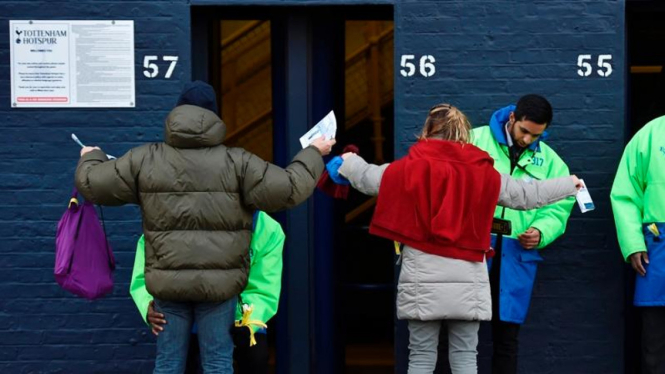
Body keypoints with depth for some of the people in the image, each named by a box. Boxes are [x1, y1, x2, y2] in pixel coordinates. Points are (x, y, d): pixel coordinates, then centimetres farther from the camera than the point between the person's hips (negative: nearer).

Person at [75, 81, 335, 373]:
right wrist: (313, 153, 10)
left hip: (168, 281, 1)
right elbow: (288, 190, -7)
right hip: (218, 282, -1)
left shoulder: (145, 160, 1)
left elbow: (92, 184, 6)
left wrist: (91, 158, 30)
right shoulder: (236, 162, -4)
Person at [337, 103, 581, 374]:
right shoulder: (483, 172, 1)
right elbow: (526, 195, 11)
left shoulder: (411, 168, -2)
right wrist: (569, 185, 28)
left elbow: (366, 179, 13)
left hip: (423, 279, -1)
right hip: (468, 280, 1)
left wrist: (349, 161, 37)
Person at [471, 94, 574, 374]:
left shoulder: (551, 162, 11)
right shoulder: (475, 141, 0)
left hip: (518, 254, 3)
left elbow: (558, 209, 9)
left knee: (507, 333, 9)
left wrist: (541, 232, -11)